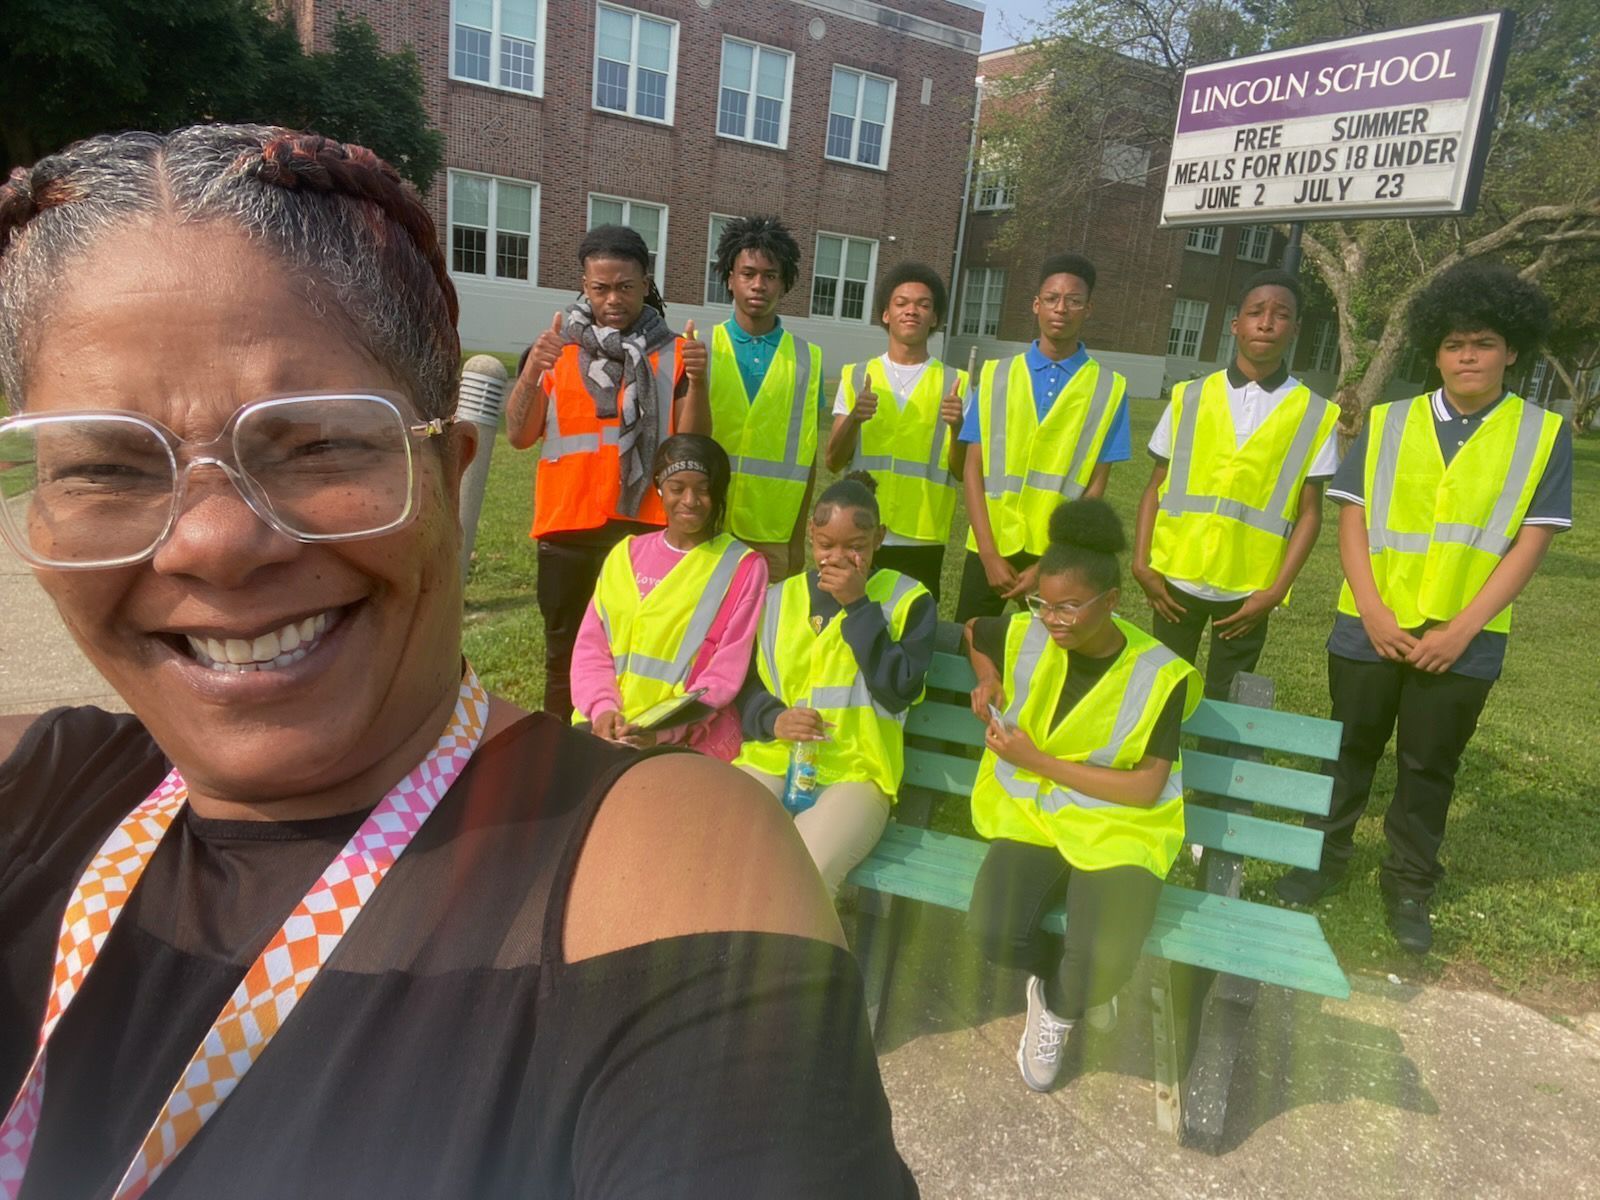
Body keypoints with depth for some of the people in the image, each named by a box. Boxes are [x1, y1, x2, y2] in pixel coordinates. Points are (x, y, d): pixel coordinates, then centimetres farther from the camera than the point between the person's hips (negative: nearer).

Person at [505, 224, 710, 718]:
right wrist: (532, 371, -19)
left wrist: (697, 382, -19)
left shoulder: (673, 353, 4)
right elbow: (520, 436, -3)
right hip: (568, 529, 1)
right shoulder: (555, 347, 6)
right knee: (566, 655, 10)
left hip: (647, 527, -1)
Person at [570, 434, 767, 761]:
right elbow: (591, 646, 9)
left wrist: (663, 733, -16)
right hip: (609, 729, 4)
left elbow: (727, 672, -4)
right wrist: (602, 709, -10)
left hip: (694, 740, -3)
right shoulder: (627, 555, 13)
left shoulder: (744, 568, 2)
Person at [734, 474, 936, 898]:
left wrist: (858, 606, -8)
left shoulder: (908, 600, 7)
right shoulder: (779, 598, 17)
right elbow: (745, 686, 14)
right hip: (770, 761, 3)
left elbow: (899, 690, -6)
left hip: (855, 772, -3)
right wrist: (774, 719, -8)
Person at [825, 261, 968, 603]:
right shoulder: (855, 375, 7)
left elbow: (961, 471, 3)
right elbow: (834, 461, 1)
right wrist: (854, 418, -17)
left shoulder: (955, 382, 5)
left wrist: (957, 427, -16)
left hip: (921, 539, 0)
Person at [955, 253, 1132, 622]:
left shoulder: (1109, 388, 0)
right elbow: (973, 468, 0)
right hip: (991, 547, 1)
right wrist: (990, 553, -9)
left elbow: (1096, 486, -2)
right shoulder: (996, 376, 3)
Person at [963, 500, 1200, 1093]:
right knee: (993, 932, -26)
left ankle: (1058, 1004, 13)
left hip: (1120, 829, -2)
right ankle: (1076, 982, 11)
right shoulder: (1023, 637, -3)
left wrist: (1041, 760, -16)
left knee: (1107, 960, -28)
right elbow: (973, 630, 22)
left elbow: (1146, 788, -12)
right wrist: (989, 682, 1)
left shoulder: (1159, 675, -11)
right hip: (1030, 815, 3)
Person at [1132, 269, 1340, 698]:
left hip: (1248, 590, -1)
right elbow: (1156, 487, 4)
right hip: (1175, 578, 1)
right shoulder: (1189, 397, 2)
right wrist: (1141, 563, -5)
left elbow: (1309, 512, 0)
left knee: (1224, 702, 10)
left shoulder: (1316, 415, 0)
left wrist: (1277, 590, -8)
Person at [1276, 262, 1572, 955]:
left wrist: (1462, 629, -12)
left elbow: (1530, 544, -5)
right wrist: (1371, 609, -12)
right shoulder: (1387, 422, 2)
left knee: (1429, 768, 12)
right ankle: (1325, 857, 31)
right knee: (1349, 751, 14)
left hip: (1463, 641, -1)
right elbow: (1352, 519, -1)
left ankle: (1409, 886, 28)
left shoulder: (1544, 435, -1)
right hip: (1370, 628, 1)